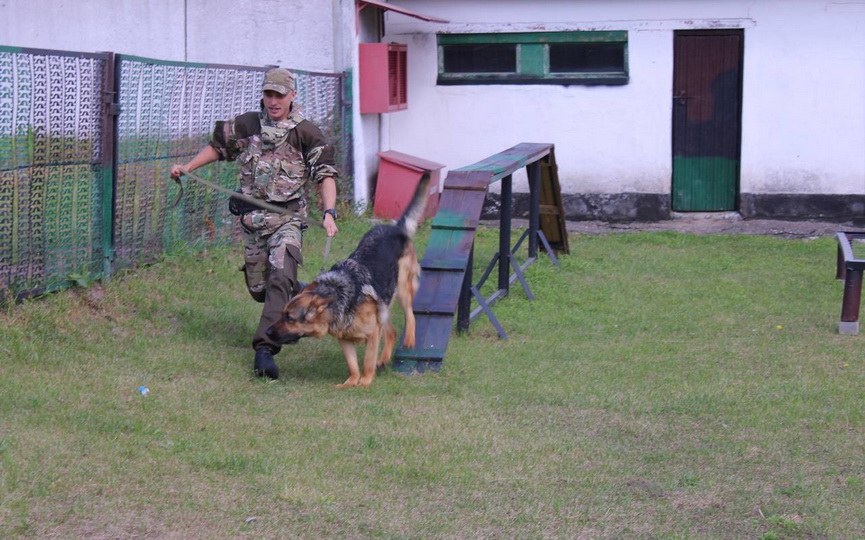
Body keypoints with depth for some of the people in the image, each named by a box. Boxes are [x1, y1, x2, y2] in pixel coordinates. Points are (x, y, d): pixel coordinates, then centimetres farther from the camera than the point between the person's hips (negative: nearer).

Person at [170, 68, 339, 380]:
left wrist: (329, 213, -19)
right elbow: (217, 146, 22)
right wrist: (186, 168, 13)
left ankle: (265, 348, -28)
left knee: (280, 278, -23)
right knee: (258, 287, 9)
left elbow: (326, 174, -7)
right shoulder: (246, 126, 7)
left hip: (287, 218, -4)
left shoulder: (306, 133, -3)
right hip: (252, 219, 4)